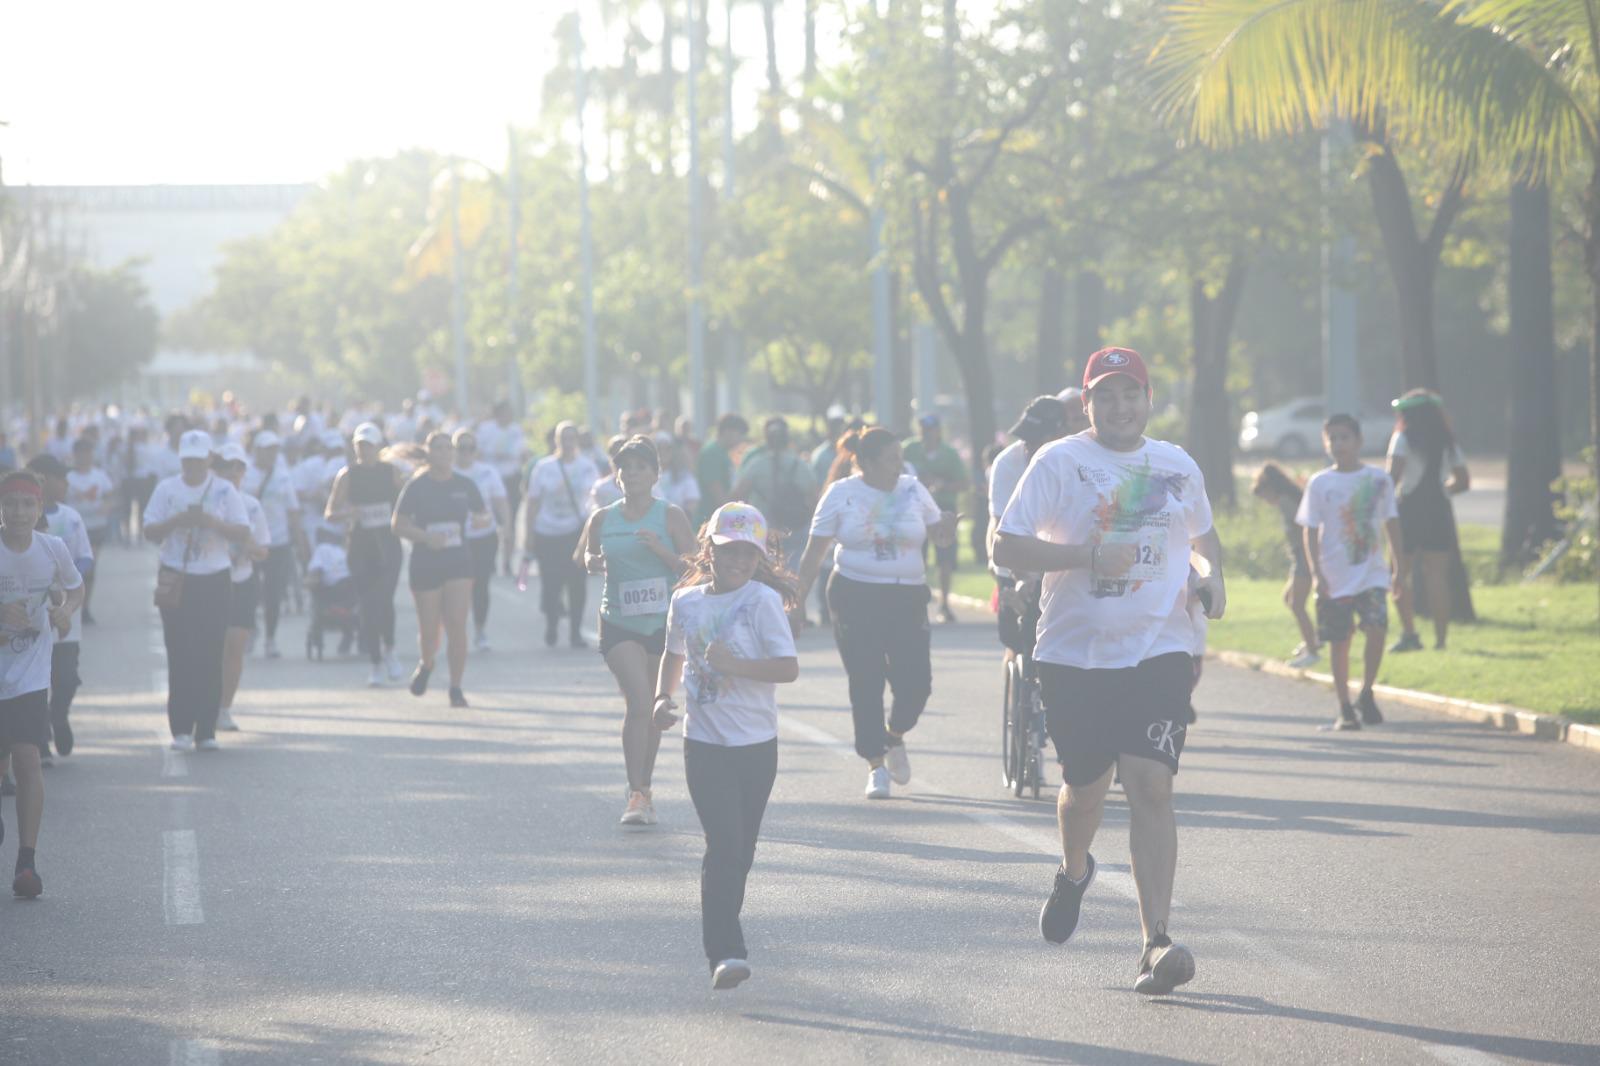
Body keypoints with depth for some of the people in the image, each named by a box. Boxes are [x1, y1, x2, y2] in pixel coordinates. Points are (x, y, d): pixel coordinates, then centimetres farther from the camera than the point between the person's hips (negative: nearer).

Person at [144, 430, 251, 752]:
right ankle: (181, 729, -3)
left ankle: (206, 730, 4)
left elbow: (243, 533, 0)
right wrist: (175, 522, -16)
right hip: (176, 581, 0)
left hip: (215, 581, 0)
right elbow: (150, 531, 3)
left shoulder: (225, 492, 4)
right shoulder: (166, 490, 5)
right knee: (180, 656, -5)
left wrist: (212, 522, -16)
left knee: (210, 656, -1)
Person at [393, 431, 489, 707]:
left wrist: (480, 520, -11)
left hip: (459, 562, 1)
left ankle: (456, 689, -3)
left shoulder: (464, 484, 5)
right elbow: (398, 525, -3)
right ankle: (425, 663, 40)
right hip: (424, 565, -1)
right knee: (429, 630, 5)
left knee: (457, 625, -11)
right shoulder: (417, 486, -2)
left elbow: (484, 516, 15)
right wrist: (425, 537, -20)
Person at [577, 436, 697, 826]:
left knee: (653, 709, 11)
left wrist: (660, 549, -21)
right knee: (638, 701, -17)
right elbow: (586, 555, 17)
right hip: (619, 623, -1)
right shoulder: (603, 519, 3)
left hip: (664, 623, 1)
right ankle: (637, 795, -18)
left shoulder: (671, 516, -3)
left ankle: (644, 791, 26)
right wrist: (592, 562, -6)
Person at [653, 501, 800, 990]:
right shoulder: (685, 602, 4)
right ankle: (726, 951, -15)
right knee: (723, 843, -12)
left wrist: (733, 664, -26)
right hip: (704, 743, 1)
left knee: (741, 848, 11)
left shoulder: (762, 601, -8)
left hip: (756, 746, -1)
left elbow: (788, 667, -16)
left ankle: (722, 935, 30)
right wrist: (663, 698, 8)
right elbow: (674, 656, 23)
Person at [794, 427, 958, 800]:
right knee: (866, 684, -2)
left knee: (916, 681, -7)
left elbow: (937, 531, 13)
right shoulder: (841, 494, -1)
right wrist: (798, 599, -3)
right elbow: (814, 552, 2)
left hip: (906, 597, 2)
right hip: (856, 597, -2)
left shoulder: (912, 489, 6)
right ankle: (876, 767, 8)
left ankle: (895, 736, 24)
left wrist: (946, 528, -12)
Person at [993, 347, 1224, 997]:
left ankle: (1156, 943, -18)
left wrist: (1213, 572, 7)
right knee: (1086, 786, 12)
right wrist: (1088, 557, -17)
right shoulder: (1059, 463, -1)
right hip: (1075, 652, -1)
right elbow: (1005, 547, -6)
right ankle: (1074, 872, 48)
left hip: (1159, 650, 1)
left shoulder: (1178, 468, 10)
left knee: (1150, 786, -14)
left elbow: (1203, 531, 29)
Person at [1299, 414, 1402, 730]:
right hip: (1334, 578, 0)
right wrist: (1317, 574, -9)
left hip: (1372, 573, 0)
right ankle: (1344, 708, 15)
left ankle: (1366, 693, 1)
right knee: (1338, 642, 3)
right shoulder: (1320, 483, 0)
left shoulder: (1379, 479, 4)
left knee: (1377, 628, -19)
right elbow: (1311, 532, 0)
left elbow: (1391, 525, 11)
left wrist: (1399, 568, 9)